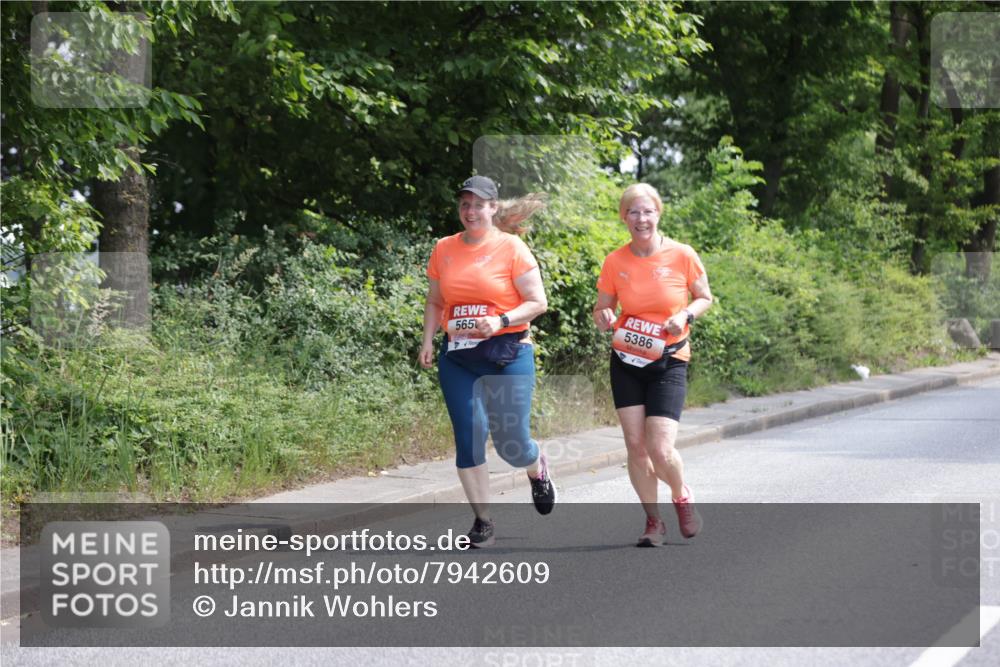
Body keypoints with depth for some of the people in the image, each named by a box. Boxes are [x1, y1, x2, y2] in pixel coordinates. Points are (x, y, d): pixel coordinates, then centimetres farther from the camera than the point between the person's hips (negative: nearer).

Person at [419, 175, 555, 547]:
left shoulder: (511, 247, -5)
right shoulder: (444, 249, 7)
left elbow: (537, 302, -6)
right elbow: (435, 301, 16)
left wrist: (502, 321, -20)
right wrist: (428, 341, 2)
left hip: (508, 353, -3)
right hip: (457, 356, 3)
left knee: (511, 443, -3)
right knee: (468, 436, -4)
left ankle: (538, 469, 35)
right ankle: (482, 522, 6)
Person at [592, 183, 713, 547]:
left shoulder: (682, 255, -8)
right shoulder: (614, 262, -3)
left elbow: (705, 298, 5)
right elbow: (602, 308, 8)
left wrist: (685, 315, -15)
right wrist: (602, 317, -15)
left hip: (668, 363, -2)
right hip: (626, 362, 3)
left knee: (660, 450, -13)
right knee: (636, 445, -1)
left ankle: (682, 497, 19)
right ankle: (653, 521, 16)